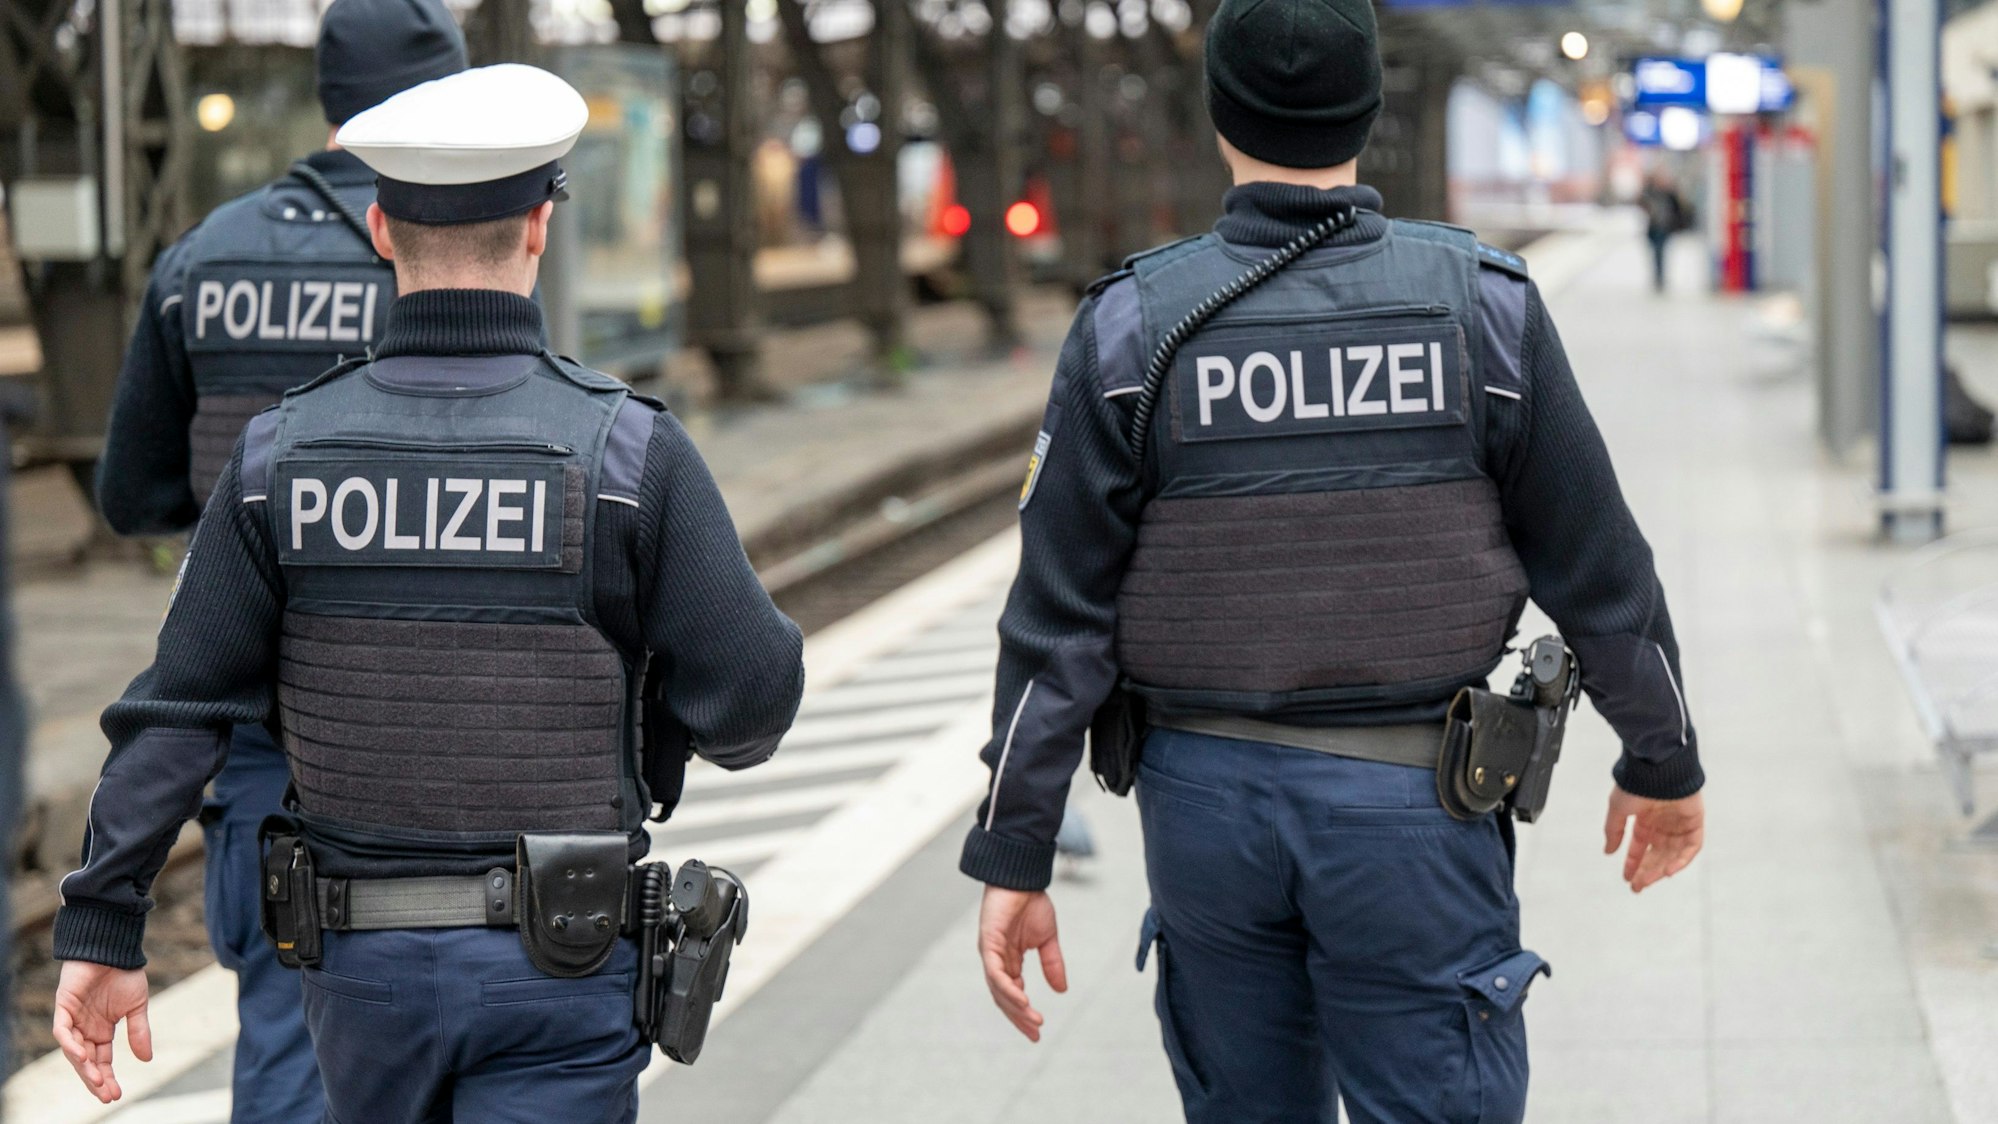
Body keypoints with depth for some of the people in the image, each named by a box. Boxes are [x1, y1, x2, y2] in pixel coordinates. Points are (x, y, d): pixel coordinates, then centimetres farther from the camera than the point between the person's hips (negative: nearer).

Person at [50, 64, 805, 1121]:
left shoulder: (282, 452, -4)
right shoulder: (629, 450, -12)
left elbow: (173, 715, -5)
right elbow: (749, 702, -10)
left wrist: (98, 933, -2)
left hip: (362, 963, 4)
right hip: (556, 973, -3)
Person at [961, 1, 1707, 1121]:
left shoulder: (1133, 327, -6)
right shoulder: (1485, 305, -7)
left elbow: (1060, 618, -6)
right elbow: (1596, 567, 0)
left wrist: (1015, 860, -1)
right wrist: (1664, 761, 15)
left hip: (1205, 797, 2)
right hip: (1411, 808, -2)